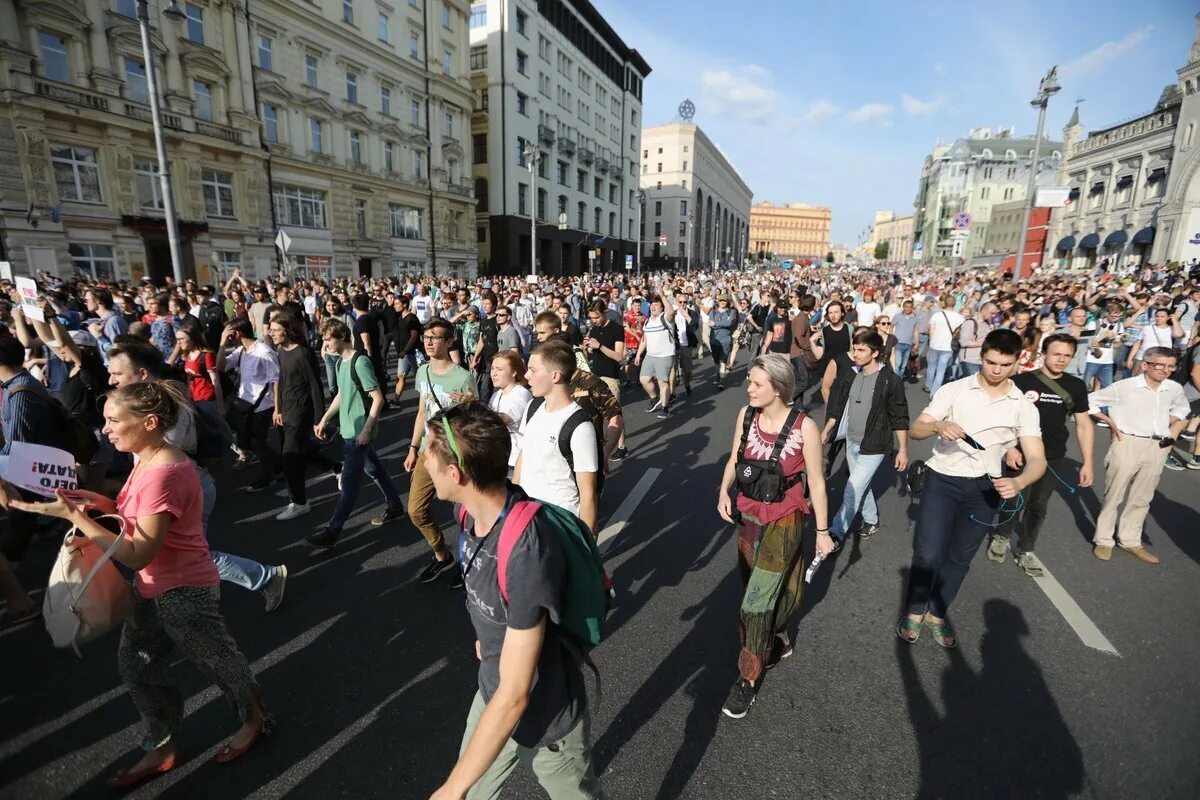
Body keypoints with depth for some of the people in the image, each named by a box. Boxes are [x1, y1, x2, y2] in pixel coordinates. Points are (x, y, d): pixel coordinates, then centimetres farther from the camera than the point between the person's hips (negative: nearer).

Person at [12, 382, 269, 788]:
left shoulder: (163, 472, -30)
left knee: (216, 660, 12)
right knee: (135, 667, 21)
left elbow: (137, 555, -26)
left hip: (184, 592, -9)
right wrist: (103, 503, -3)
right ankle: (162, 747, 42)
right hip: (152, 588, 10)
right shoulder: (149, 460, 2)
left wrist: (73, 515, -23)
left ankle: (255, 720, 38)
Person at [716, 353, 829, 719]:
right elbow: (734, 459, 4)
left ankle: (748, 678, 18)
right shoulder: (746, 415, -8)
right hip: (748, 516, 5)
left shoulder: (804, 427, -20)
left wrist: (822, 531, -1)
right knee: (758, 590, 21)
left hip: (784, 521, -5)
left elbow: (816, 482, -9)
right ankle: (779, 641, 49)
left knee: (756, 601, -2)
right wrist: (724, 491, -14)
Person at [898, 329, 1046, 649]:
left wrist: (1019, 482, -29)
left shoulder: (1023, 406, 0)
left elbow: (1037, 459, -7)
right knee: (928, 553, -9)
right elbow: (915, 430, -11)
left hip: (985, 488, 3)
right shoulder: (953, 390, -6)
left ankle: (937, 613, 35)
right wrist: (937, 426, -34)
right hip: (943, 479, -2)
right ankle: (914, 611, 17)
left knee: (960, 558, 14)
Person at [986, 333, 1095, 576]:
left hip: (1054, 459, 3)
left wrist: (1088, 462, 2)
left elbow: (1084, 425, 5)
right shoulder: (1021, 380, -13)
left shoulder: (1076, 386, 0)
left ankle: (1025, 551, 28)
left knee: (1038, 506, 13)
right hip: (1021, 454, -3)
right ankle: (1001, 537, 32)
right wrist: (1010, 448, -19)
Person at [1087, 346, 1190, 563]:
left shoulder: (1175, 389, 4)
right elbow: (1090, 401, -5)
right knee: (1113, 496, 3)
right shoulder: (1124, 387, -12)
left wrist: (1174, 423, 9)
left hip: (1156, 448, 5)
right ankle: (1103, 540, 15)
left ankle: (1131, 541, 28)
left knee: (1141, 499, 14)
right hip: (1127, 445, -5)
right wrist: (1111, 422, -5)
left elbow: (1182, 407, 25)